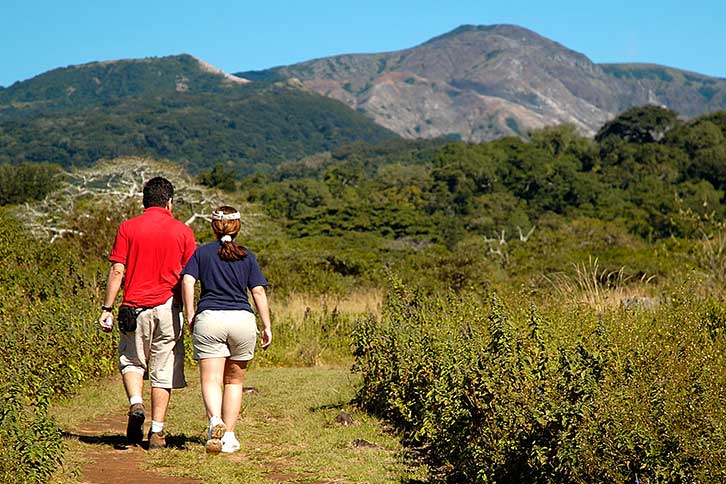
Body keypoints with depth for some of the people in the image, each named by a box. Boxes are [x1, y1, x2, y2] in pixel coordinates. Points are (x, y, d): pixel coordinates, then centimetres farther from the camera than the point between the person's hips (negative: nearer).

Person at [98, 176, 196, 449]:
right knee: (164, 370, 6)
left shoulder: (128, 228, 1)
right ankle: (157, 432, 5)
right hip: (168, 308, 0)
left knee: (131, 361, 18)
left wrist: (107, 308, 0)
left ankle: (135, 403, -8)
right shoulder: (182, 231, 3)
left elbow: (117, 271, -4)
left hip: (134, 307, 0)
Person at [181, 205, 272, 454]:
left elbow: (187, 281, -4)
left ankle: (215, 420, -31)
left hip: (209, 319, -1)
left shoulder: (201, 252, 10)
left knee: (211, 380, -4)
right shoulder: (247, 256, 11)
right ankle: (229, 436, 11)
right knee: (234, 380, 14)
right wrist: (267, 326, 8)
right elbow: (258, 292, 4)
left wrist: (190, 316, 2)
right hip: (242, 319, 1)